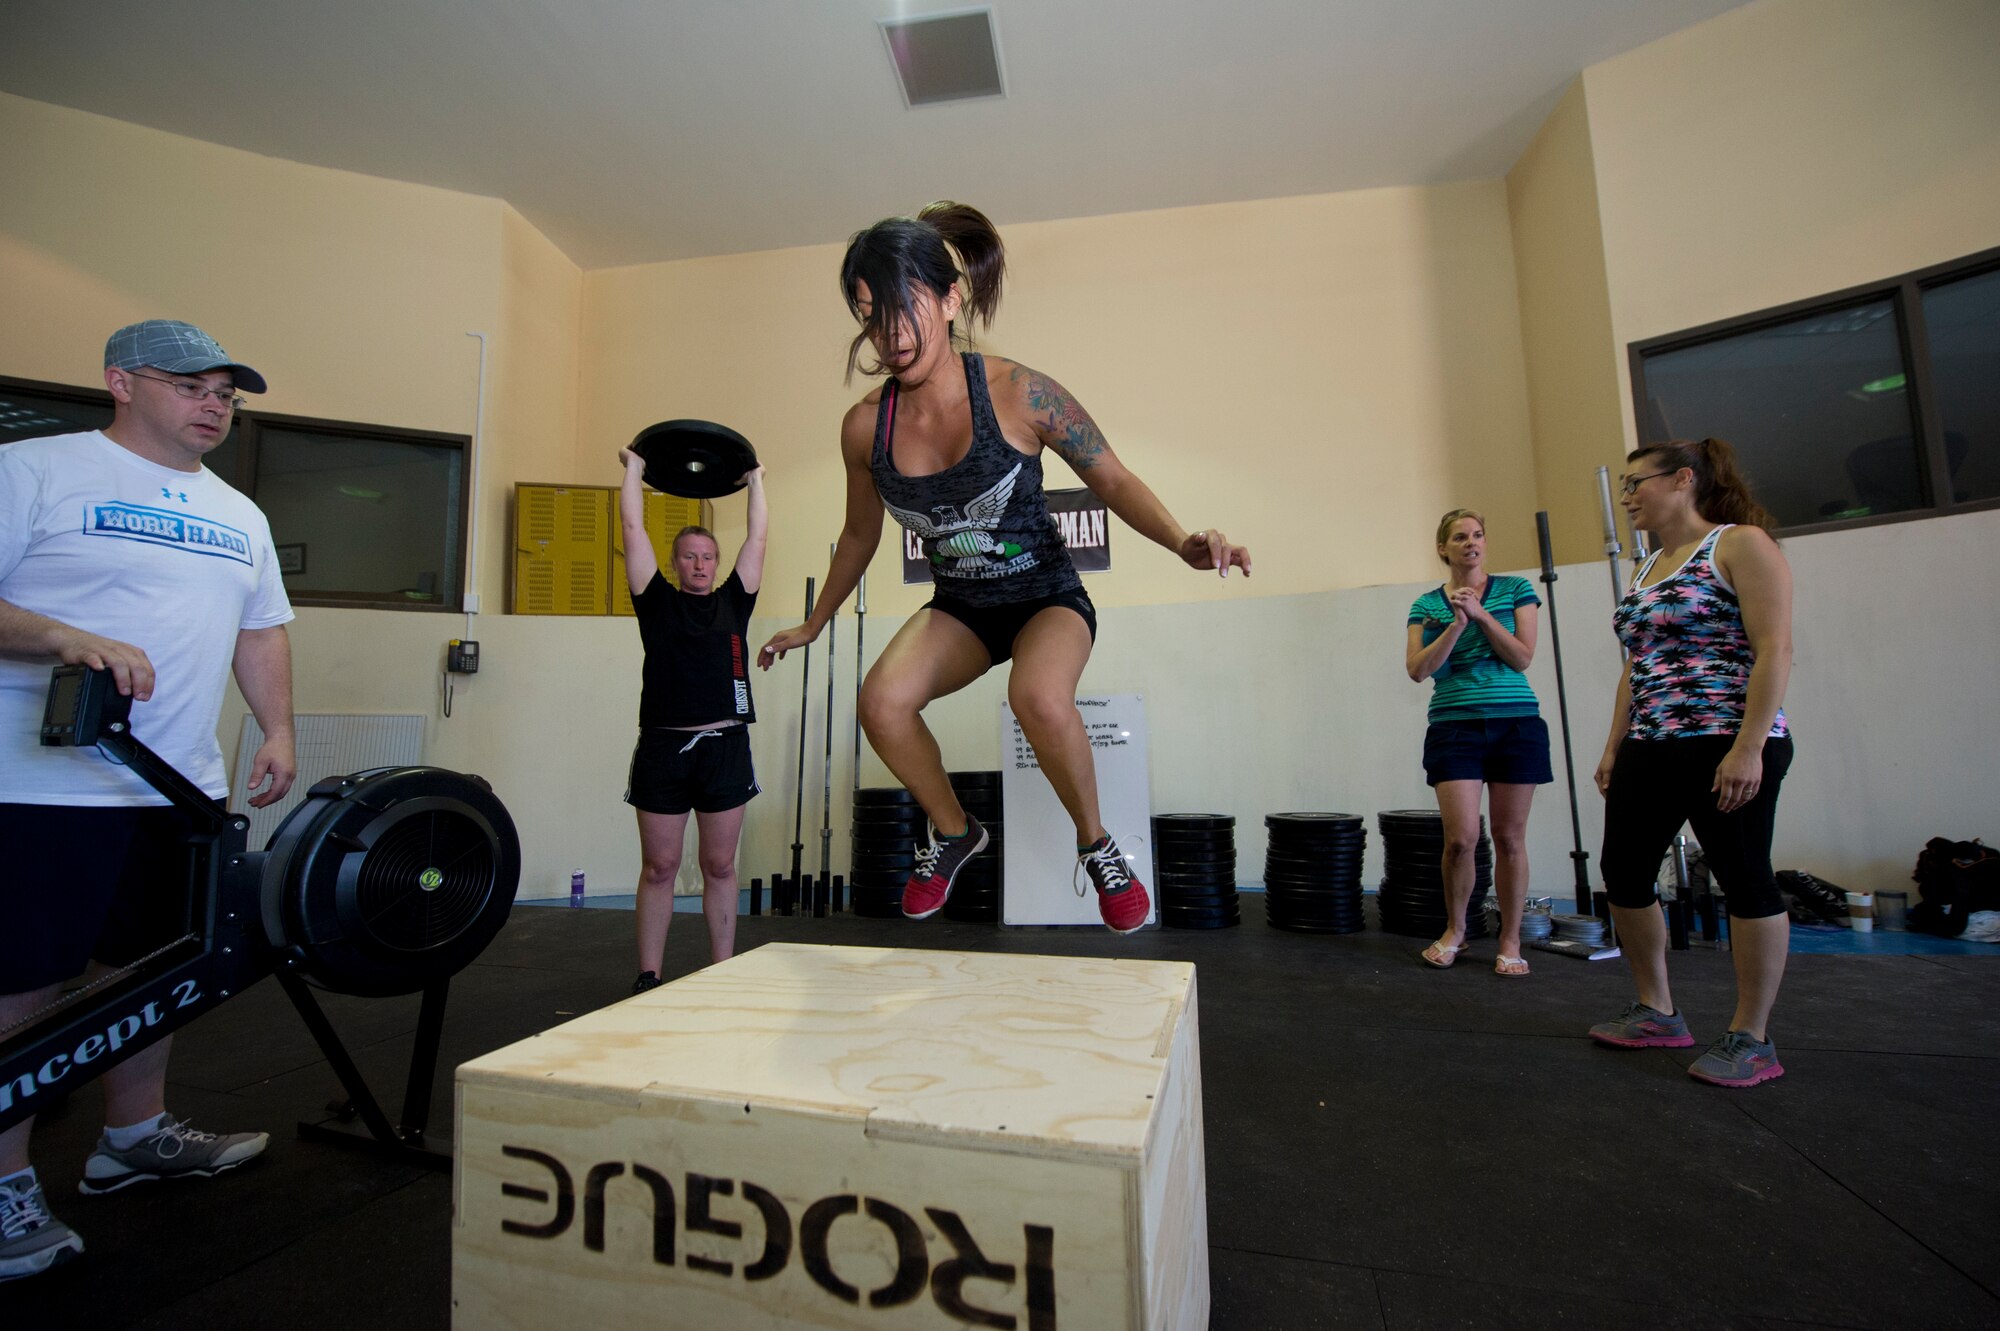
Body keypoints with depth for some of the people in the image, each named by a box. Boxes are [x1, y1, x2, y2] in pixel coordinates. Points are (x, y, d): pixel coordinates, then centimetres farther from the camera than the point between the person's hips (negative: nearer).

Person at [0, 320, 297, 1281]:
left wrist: (279, 731, 7)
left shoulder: (240, 516, 15)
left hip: (183, 787, 6)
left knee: (146, 965, 16)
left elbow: (261, 630, 17)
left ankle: (135, 1136, 31)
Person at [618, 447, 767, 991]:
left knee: (720, 868, 10)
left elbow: (757, 537, 16)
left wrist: (756, 481, 24)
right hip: (664, 747, -1)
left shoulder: (733, 601, 12)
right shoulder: (658, 601, 8)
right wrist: (634, 469, 19)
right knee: (658, 869, 7)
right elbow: (634, 529, 9)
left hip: (725, 747, 1)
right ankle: (649, 977, 18)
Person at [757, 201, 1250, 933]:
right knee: (882, 701, -24)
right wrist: (814, 624, 20)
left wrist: (1184, 542, -29)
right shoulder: (865, 427, -9)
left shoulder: (1017, 393, -19)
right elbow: (860, 534, 9)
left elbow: (1113, 479, -9)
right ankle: (954, 831, 5)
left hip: (1047, 595, -3)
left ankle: (1096, 844, -4)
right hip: (959, 605, 4)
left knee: (1038, 697, -35)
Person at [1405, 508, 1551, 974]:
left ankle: (1510, 942, 20)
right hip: (1455, 726, 0)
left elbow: (1522, 658, -3)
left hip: (1516, 723, 1)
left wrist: (1480, 613, -11)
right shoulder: (1427, 605, 7)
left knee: (1510, 838, 5)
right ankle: (1454, 931, 17)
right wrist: (1457, 625, -14)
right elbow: (1418, 670, -4)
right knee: (1461, 838, -7)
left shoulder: (1516, 590, 6)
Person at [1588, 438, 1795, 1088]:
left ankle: (1750, 1040, 16)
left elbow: (1774, 650, -13)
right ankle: (1657, 1014, 23)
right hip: (1651, 751, 8)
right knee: (1624, 874, 8)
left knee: (1746, 883, 2)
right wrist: (1614, 748, 13)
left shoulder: (1741, 545, -5)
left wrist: (1749, 748, -21)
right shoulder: (1647, 568, 17)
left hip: (1727, 747, -8)